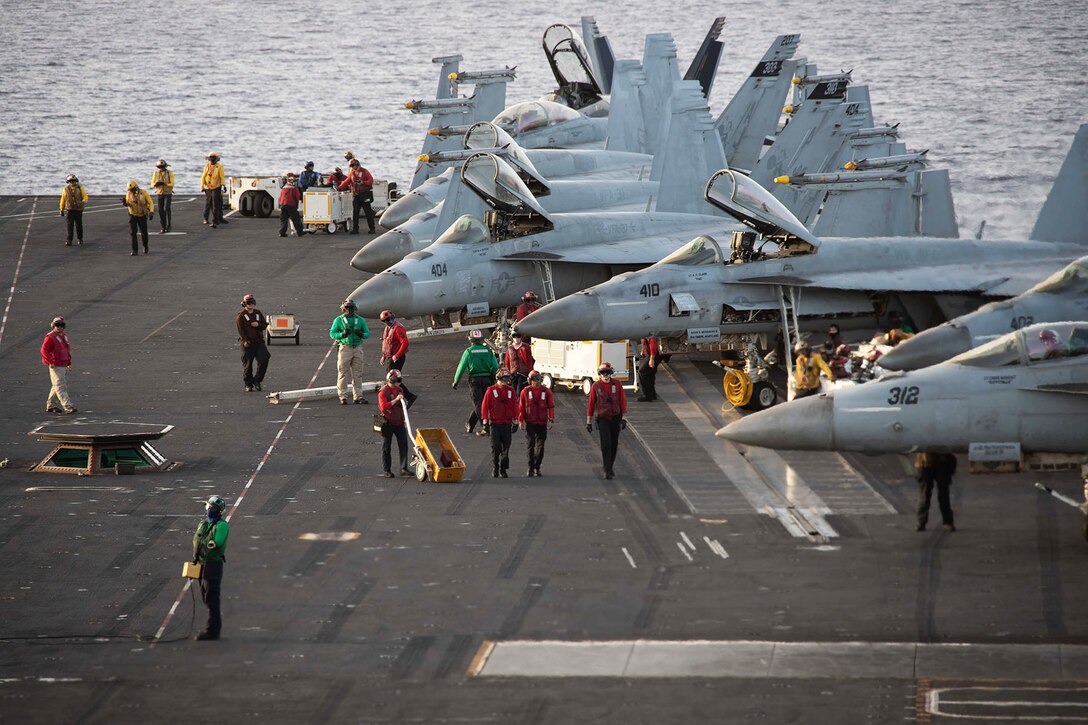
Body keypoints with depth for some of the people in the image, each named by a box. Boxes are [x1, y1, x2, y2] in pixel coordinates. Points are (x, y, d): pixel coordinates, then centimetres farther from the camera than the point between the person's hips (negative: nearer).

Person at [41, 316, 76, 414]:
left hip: (64, 366, 9)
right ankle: (68, 407, -18)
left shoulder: (64, 337, 15)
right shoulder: (50, 338, -12)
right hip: (55, 367, -9)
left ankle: (49, 406, 25)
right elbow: (44, 351, -18)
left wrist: (69, 363, 22)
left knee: (56, 387, 15)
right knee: (60, 387, -11)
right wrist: (51, 362, -23)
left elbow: (68, 351, 26)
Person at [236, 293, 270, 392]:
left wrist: (258, 325, -9)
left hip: (259, 341, 4)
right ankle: (248, 384, 10)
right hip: (247, 343, -4)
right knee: (247, 364, 1)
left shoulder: (258, 313, 12)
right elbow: (240, 329, -8)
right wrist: (245, 340, -18)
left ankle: (257, 380, 6)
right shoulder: (241, 315, -2)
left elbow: (265, 325, 13)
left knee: (264, 360, -8)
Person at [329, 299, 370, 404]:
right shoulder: (339, 320, 3)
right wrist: (343, 334, -18)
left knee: (357, 374, 5)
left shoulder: (360, 320, 10)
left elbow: (367, 333, 10)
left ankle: (358, 396, 9)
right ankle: (343, 397, -2)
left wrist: (361, 334, -13)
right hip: (345, 347, -3)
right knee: (343, 374, -5)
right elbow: (332, 333, 0)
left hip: (357, 348, 3)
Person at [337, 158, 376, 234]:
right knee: (355, 212, 0)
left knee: (368, 212, -3)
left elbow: (371, 180, -6)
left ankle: (372, 228, 2)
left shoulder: (364, 172, 1)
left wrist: (363, 183, -20)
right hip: (355, 195, 5)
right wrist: (339, 187, 5)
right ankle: (355, 229, 2)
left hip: (365, 194, -5)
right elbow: (346, 182, 14)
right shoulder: (352, 174, 16)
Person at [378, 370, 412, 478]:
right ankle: (386, 470, 12)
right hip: (388, 423, -6)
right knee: (387, 447, 4)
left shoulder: (399, 390, 12)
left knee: (403, 445, -2)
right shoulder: (383, 392, -11)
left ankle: (404, 469, 1)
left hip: (399, 422, 6)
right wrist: (396, 400, -25)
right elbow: (383, 407, -24)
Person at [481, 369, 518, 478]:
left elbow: (515, 406, 9)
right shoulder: (491, 391, 0)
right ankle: (495, 469, 6)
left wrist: (515, 422, 5)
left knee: (506, 447, 1)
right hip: (494, 423, -2)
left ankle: (503, 469, 8)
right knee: (495, 447, -5)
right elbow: (485, 406, -1)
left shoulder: (511, 391, 7)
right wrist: (485, 421, -7)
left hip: (507, 423, 2)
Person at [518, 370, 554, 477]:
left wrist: (551, 420, -8)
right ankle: (531, 468, -4)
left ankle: (537, 467, 19)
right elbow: (521, 407, 5)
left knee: (540, 446, 7)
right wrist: (520, 420, -2)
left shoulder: (546, 392, 2)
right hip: (530, 423, -1)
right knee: (530, 444, -8)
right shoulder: (525, 392, 2)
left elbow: (551, 407, 1)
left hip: (542, 423, 1)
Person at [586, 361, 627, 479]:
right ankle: (607, 470, -12)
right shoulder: (595, 386, -2)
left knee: (614, 444, 10)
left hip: (616, 418, 2)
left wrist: (624, 418, -4)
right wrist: (589, 422, 2)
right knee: (606, 444, -14)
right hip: (603, 418, -2)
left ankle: (610, 467, 27)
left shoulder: (617, 385, 0)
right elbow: (591, 404, 2)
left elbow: (623, 402, 2)